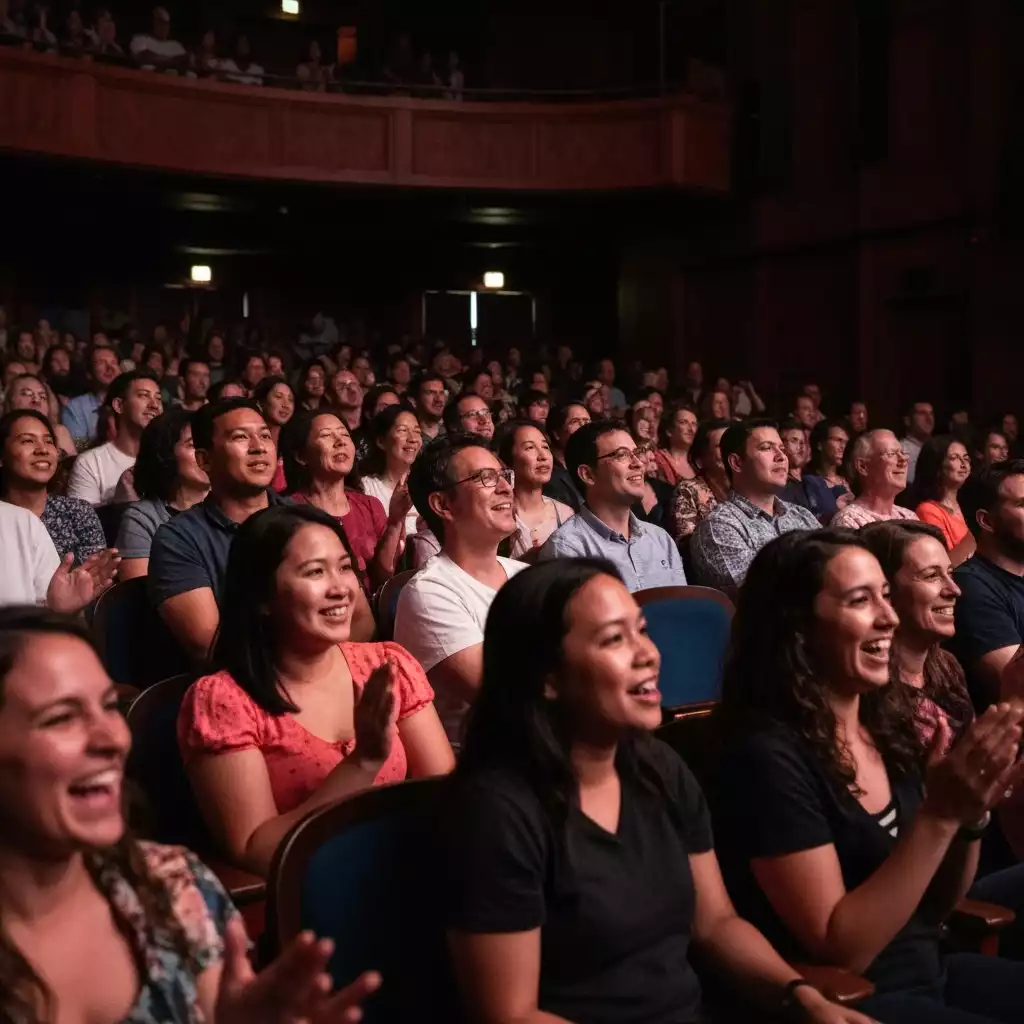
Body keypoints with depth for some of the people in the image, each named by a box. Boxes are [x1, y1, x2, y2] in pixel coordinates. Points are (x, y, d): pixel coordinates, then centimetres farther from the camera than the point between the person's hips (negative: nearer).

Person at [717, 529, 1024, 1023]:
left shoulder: (889, 722, 1)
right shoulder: (770, 757, -19)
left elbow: (935, 906, 9)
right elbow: (839, 951, -18)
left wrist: (970, 814, -9)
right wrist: (940, 814, -23)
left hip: (933, 974, 7)